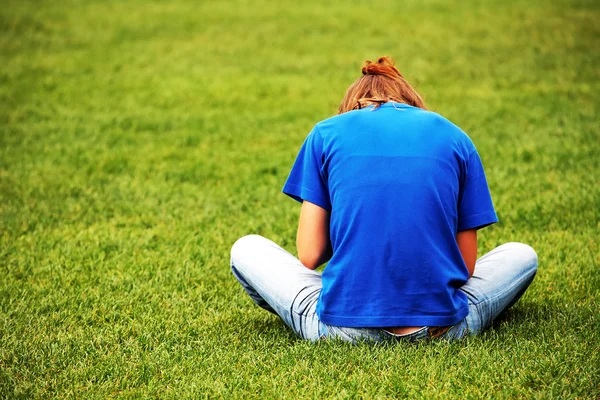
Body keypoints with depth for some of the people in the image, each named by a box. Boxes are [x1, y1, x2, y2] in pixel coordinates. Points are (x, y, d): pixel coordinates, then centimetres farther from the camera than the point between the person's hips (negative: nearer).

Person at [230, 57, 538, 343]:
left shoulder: (326, 133, 8)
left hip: (345, 327, -1)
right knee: (522, 255, 30)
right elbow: (467, 266, 9)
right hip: (440, 330, 1)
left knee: (246, 250, 26)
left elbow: (309, 256, 5)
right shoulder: (455, 138, 11)